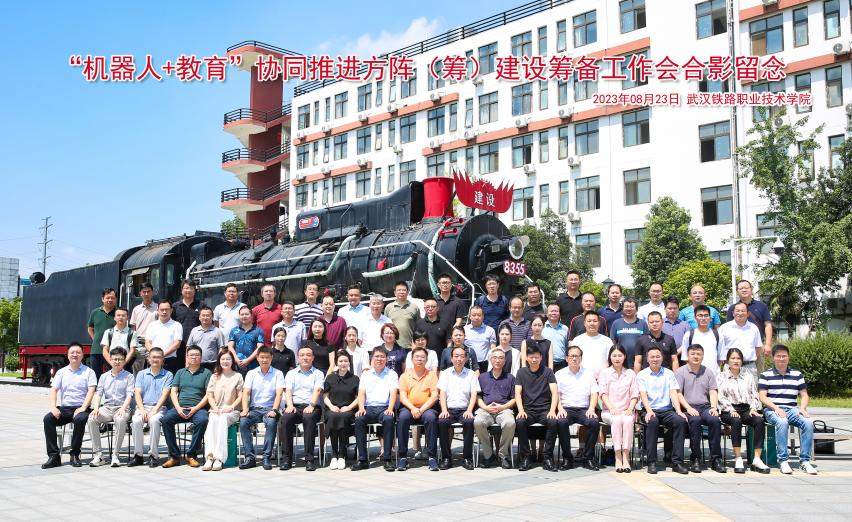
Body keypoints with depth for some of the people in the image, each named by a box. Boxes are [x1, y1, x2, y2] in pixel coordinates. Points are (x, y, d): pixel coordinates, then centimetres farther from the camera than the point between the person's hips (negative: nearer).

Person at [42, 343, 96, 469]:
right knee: (48, 418, -24)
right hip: (64, 408, 4)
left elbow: (91, 391, -5)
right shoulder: (62, 372, 16)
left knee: (80, 419, -35)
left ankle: (75, 454, -18)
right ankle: (53, 456, -21)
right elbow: (53, 390, 7)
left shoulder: (88, 372, 6)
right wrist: (53, 407, -10)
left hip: (80, 408, -3)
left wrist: (83, 408, -19)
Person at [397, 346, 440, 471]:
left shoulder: (431, 375, 11)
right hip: (408, 407, 1)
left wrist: (422, 409, -14)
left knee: (431, 418, -34)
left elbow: (434, 396, 1)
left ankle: (432, 457, -27)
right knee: (402, 418, -32)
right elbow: (402, 397, 3)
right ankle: (403, 457, -25)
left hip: (426, 407, -1)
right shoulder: (405, 376, 13)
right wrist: (412, 408, -16)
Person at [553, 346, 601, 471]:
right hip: (566, 408, -1)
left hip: (584, 409, 1)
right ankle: (567, 458, -20)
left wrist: (591, 409, -7)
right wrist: (560, 408, -13)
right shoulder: (560, 374, 13)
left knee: (594, 422, -31)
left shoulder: (589, 374, 17)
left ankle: (588, 458, -17)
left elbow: (594, 394, 10)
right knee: (561, 422, -34)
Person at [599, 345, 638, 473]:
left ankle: (626, 456, -33)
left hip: (626, 411, 1)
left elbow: (635, 395, 6)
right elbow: (603, 394, -1)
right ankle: (618, 457, -34)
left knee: (628, 420, -33)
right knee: (617, 420, -33)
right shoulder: (604, 373, 10)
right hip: (609, 411, -1)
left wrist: (630, 409, -11)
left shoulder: (630, 373, 14)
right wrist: (612, 408, -16)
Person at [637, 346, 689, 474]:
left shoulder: (669, 374, 15)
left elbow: (674, 393, 5)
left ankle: (677, 461, -26)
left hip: (667, 410, 2)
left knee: (681, 420, -28)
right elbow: (643, 395, -4)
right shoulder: (642, 375, 9)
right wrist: (649, 411, -22)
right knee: (652, 421, -35)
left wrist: (678, 410, -11)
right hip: (650, 410, -2)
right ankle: (651, 462, -27)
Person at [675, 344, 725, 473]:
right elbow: (678, 393, -1)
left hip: (705, 406, 3)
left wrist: (714, 407, -6)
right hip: (688, 407, -3)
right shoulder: (680, 372, 7)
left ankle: (715, 459, -21)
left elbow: (713, 392, 12)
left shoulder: (708, 372, 19)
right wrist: (688, 408, -14)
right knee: (695, 420, -35)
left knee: (715, 420, -29)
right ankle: (695, 459, -26)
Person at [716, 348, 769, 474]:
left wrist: (753, 408, -4)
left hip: (746, 409, 3)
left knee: (759, 420, -29)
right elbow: (721, 397, 0)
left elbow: (755, 395, 16)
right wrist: (731, 409, -15)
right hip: (729, 410, -3)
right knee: (736, 421, -37)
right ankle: (738, 459, -35)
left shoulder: (748, 376, 22)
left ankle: (757, 459, -31)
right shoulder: (721, 377, 12)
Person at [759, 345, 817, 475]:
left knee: (808, 422, -27)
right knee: (782, 422, -37)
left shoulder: (797, 374, 17)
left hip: (792, 409, 3)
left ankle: (804, 460, -20)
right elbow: (762, 396, -1)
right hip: (772, 409, -3)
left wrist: (802, 408, -7)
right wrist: (776, 408, -17)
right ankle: (782, 460, -30)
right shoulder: (765, 375, 7)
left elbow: (804, 395, 14)